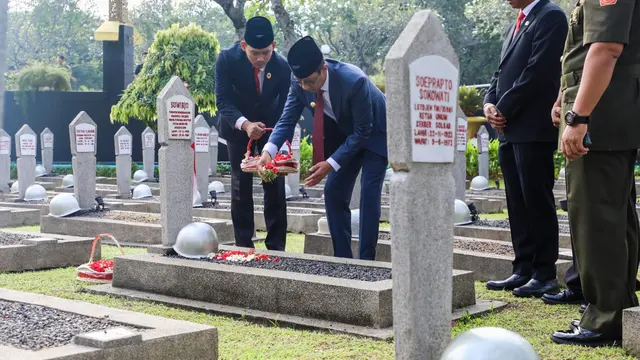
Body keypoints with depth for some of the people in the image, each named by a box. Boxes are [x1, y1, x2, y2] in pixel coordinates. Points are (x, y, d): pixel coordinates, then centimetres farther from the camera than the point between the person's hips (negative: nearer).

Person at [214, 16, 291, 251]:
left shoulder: (282, 66, -23)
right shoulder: (227, 59, -25)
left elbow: (284, 105, -17)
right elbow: (223, 100, -26)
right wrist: (245, 124, -43)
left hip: (270, 125, 1)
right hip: (237, 125, -1)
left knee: (275, 183, -2)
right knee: (241, 183, -2)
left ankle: (276, 245, 5)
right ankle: (244, 244, 5)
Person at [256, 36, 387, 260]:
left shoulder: (353, 81, -37)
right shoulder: (300, 83, -20)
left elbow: (362, 131, -30)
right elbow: (288, 119, -14)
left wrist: (331, 164, -35)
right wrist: (269, 150, -33)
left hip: (373, 134, -6)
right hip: (344, 135, 6)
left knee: (369, 192, -15)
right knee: (333, 192, 1)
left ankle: (366, 260, -10)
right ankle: (342, 257, 8)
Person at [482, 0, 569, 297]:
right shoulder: (516, 26, 22)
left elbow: (538, 72, -16)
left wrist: (503, 109, -12)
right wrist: (490, 103, 2)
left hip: (533, 129, -9)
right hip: (509, 131, 9)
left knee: (538, 202, -4)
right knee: (517, 204, 9)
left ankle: (545, 275, 2)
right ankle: (523, 270, 15)